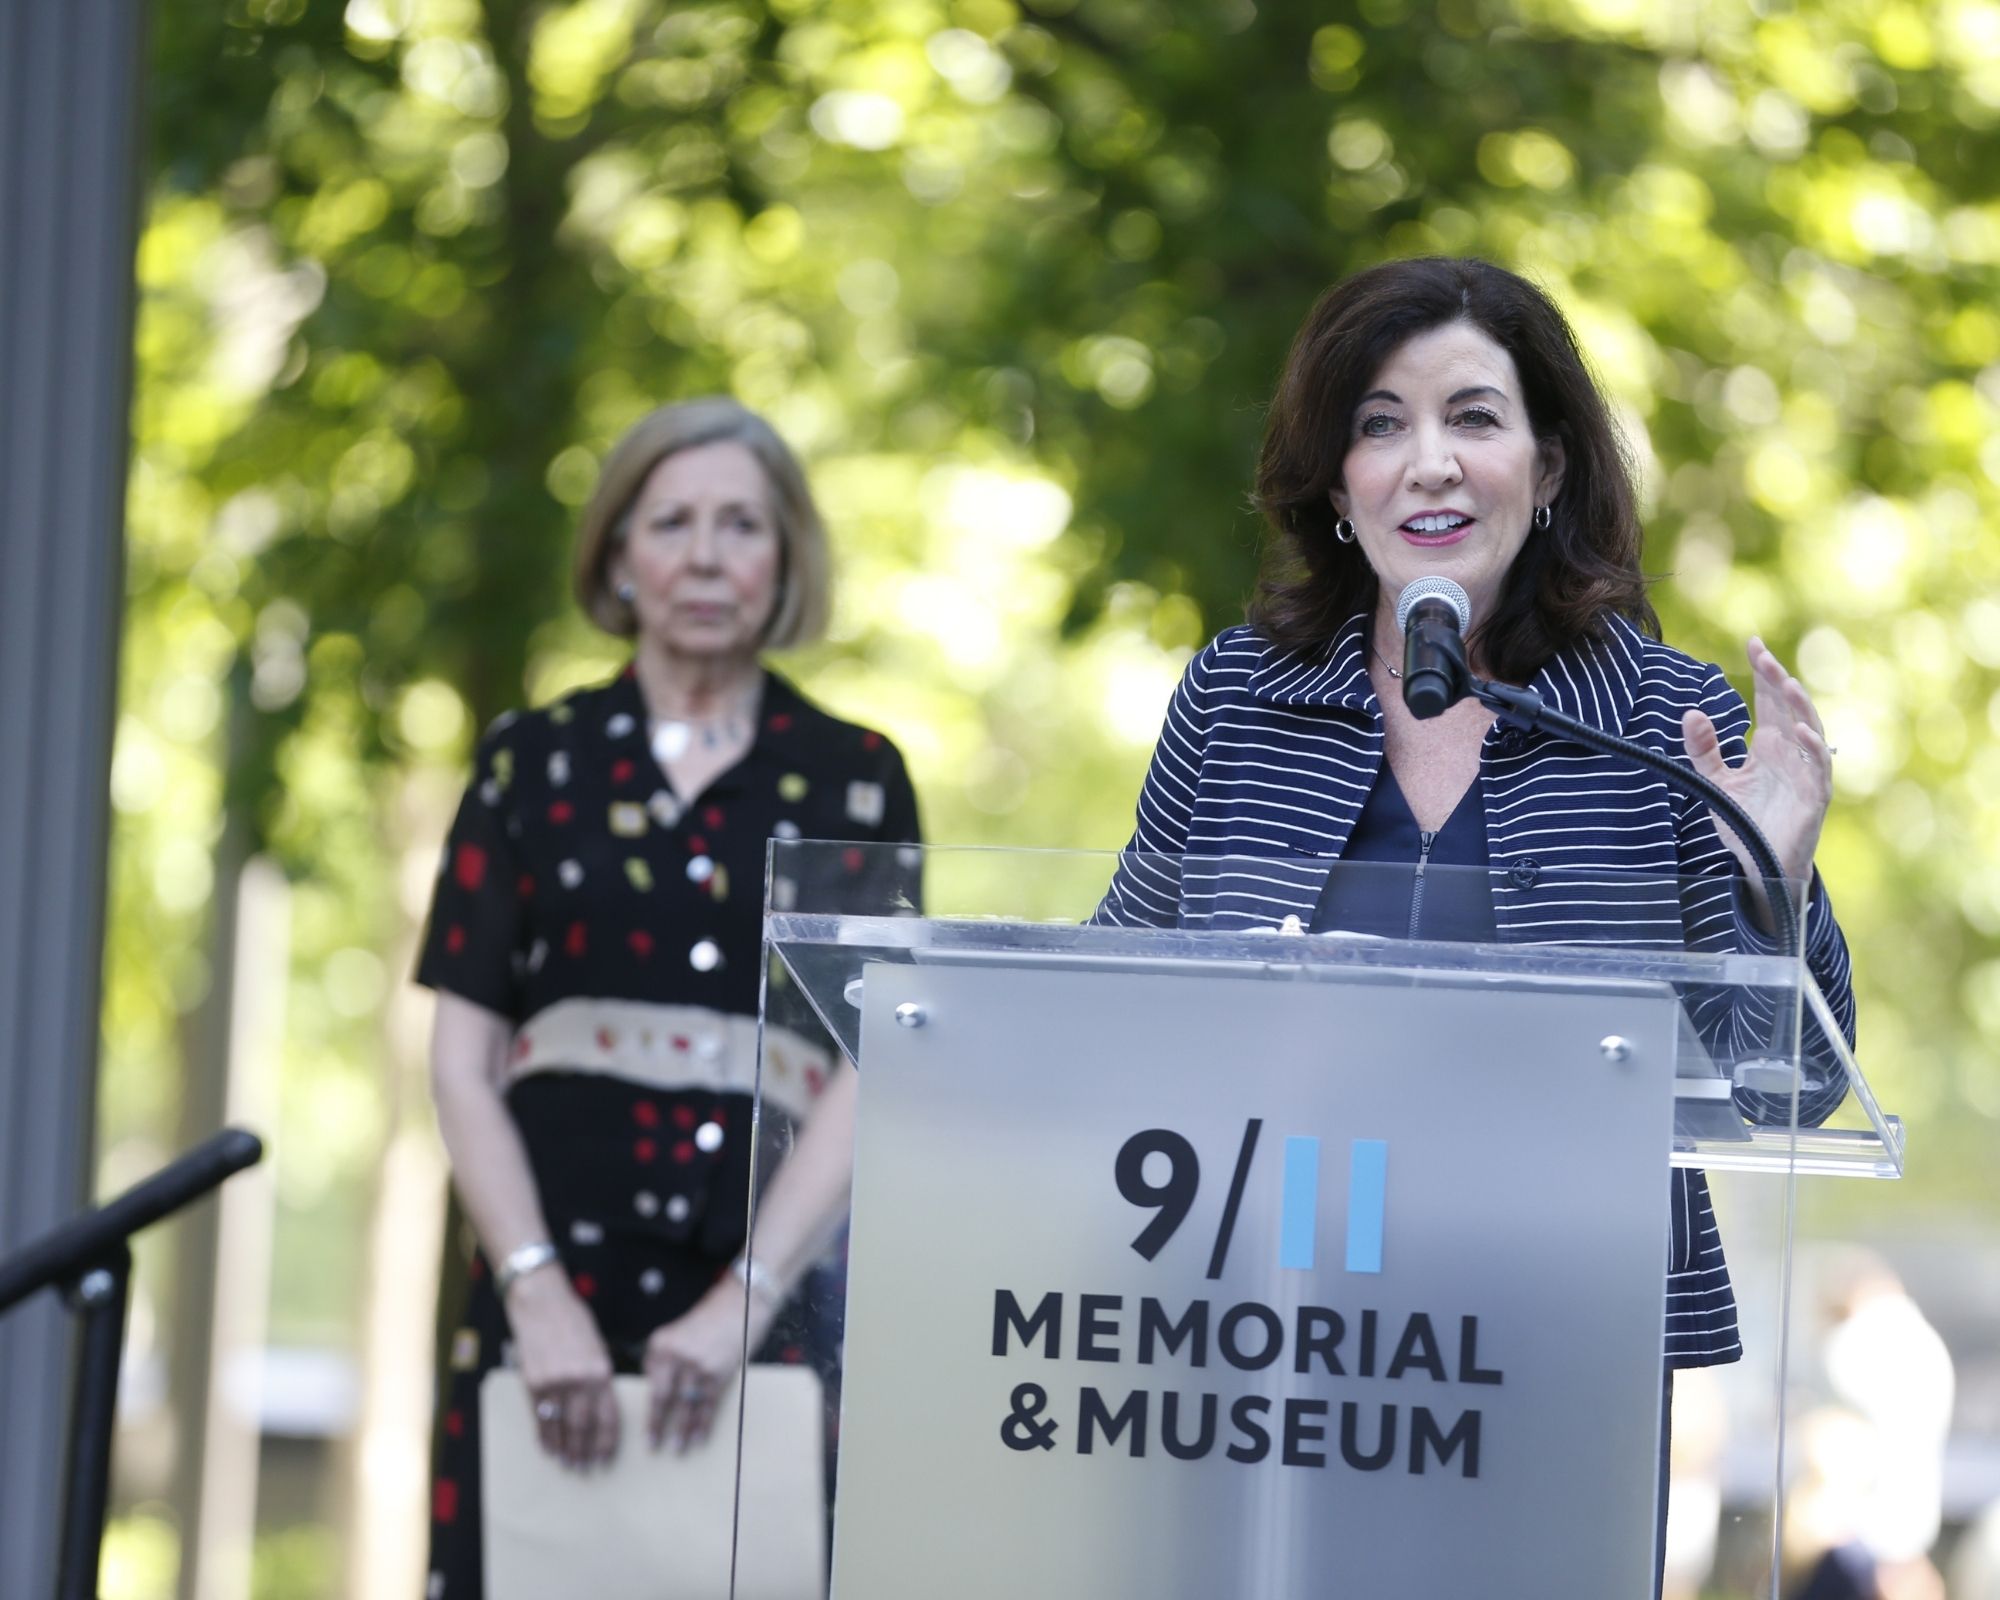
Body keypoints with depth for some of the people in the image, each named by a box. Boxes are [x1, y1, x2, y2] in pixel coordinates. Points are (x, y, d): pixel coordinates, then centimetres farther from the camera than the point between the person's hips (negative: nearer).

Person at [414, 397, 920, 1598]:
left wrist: (748, 1296, -13)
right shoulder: (534, 765, 10)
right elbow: (463, 1059, 4)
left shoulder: (855, 779, 8)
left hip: (780, 1282, 0)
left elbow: (872, 1075, 0)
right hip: (564, 1260, 0)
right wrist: (536, 1290, -10)